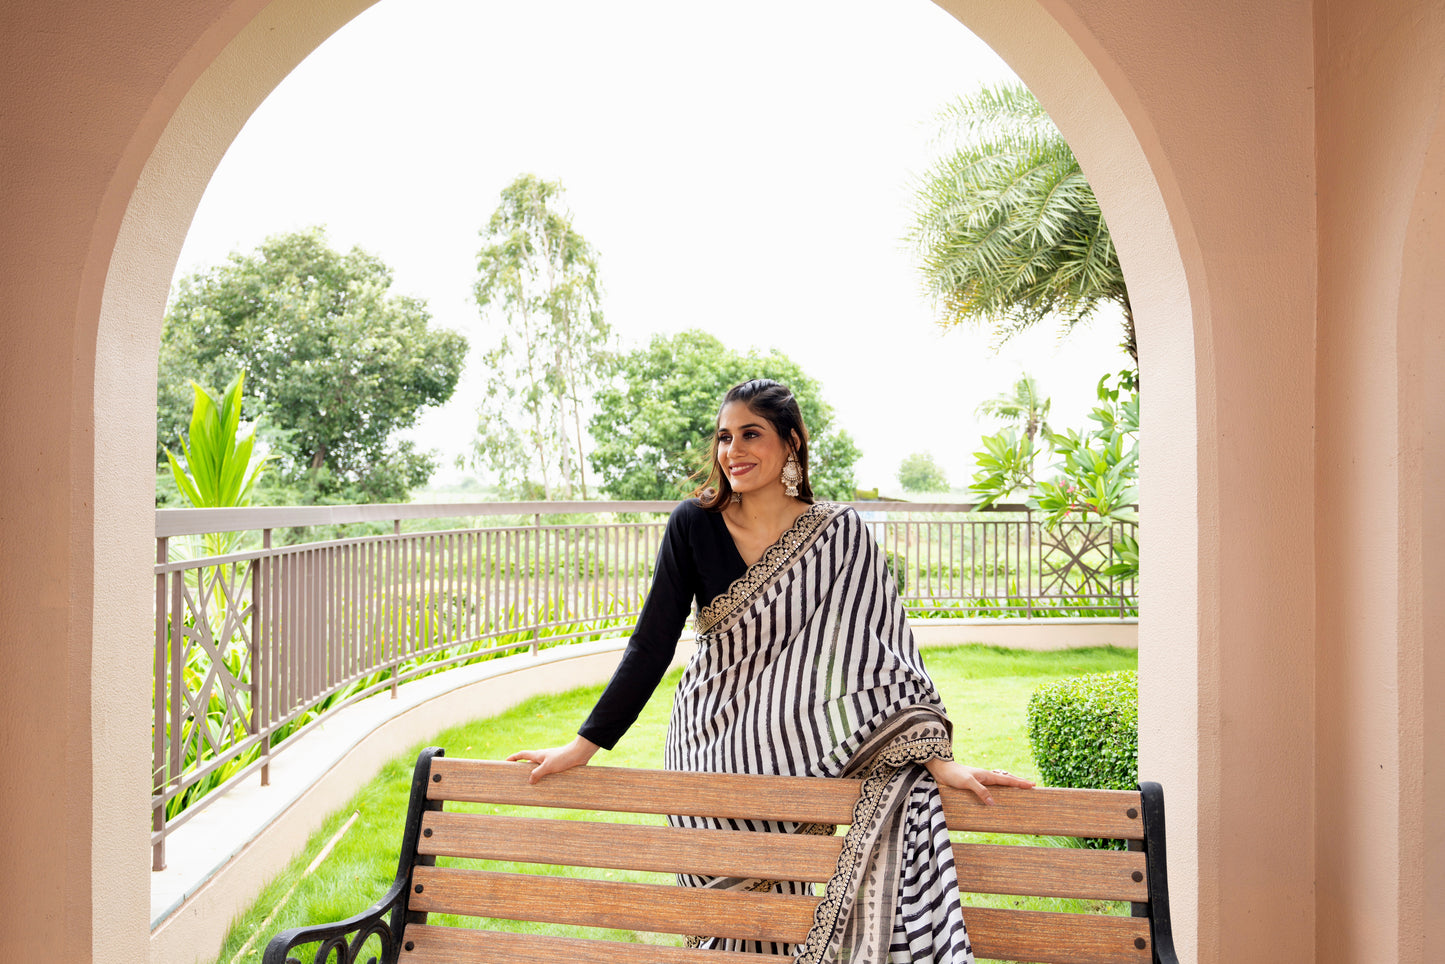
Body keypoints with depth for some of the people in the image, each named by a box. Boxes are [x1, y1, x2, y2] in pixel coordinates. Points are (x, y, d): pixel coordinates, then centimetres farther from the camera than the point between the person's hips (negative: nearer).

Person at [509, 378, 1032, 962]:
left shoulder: (839, 535, -8)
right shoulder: (694, 525, -6)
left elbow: (884, 647, -11)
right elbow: (652, 645, -4)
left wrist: (939, 759, -20)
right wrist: (584, 745, -5)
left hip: (791, 750, -1)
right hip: (708, 745, 1)